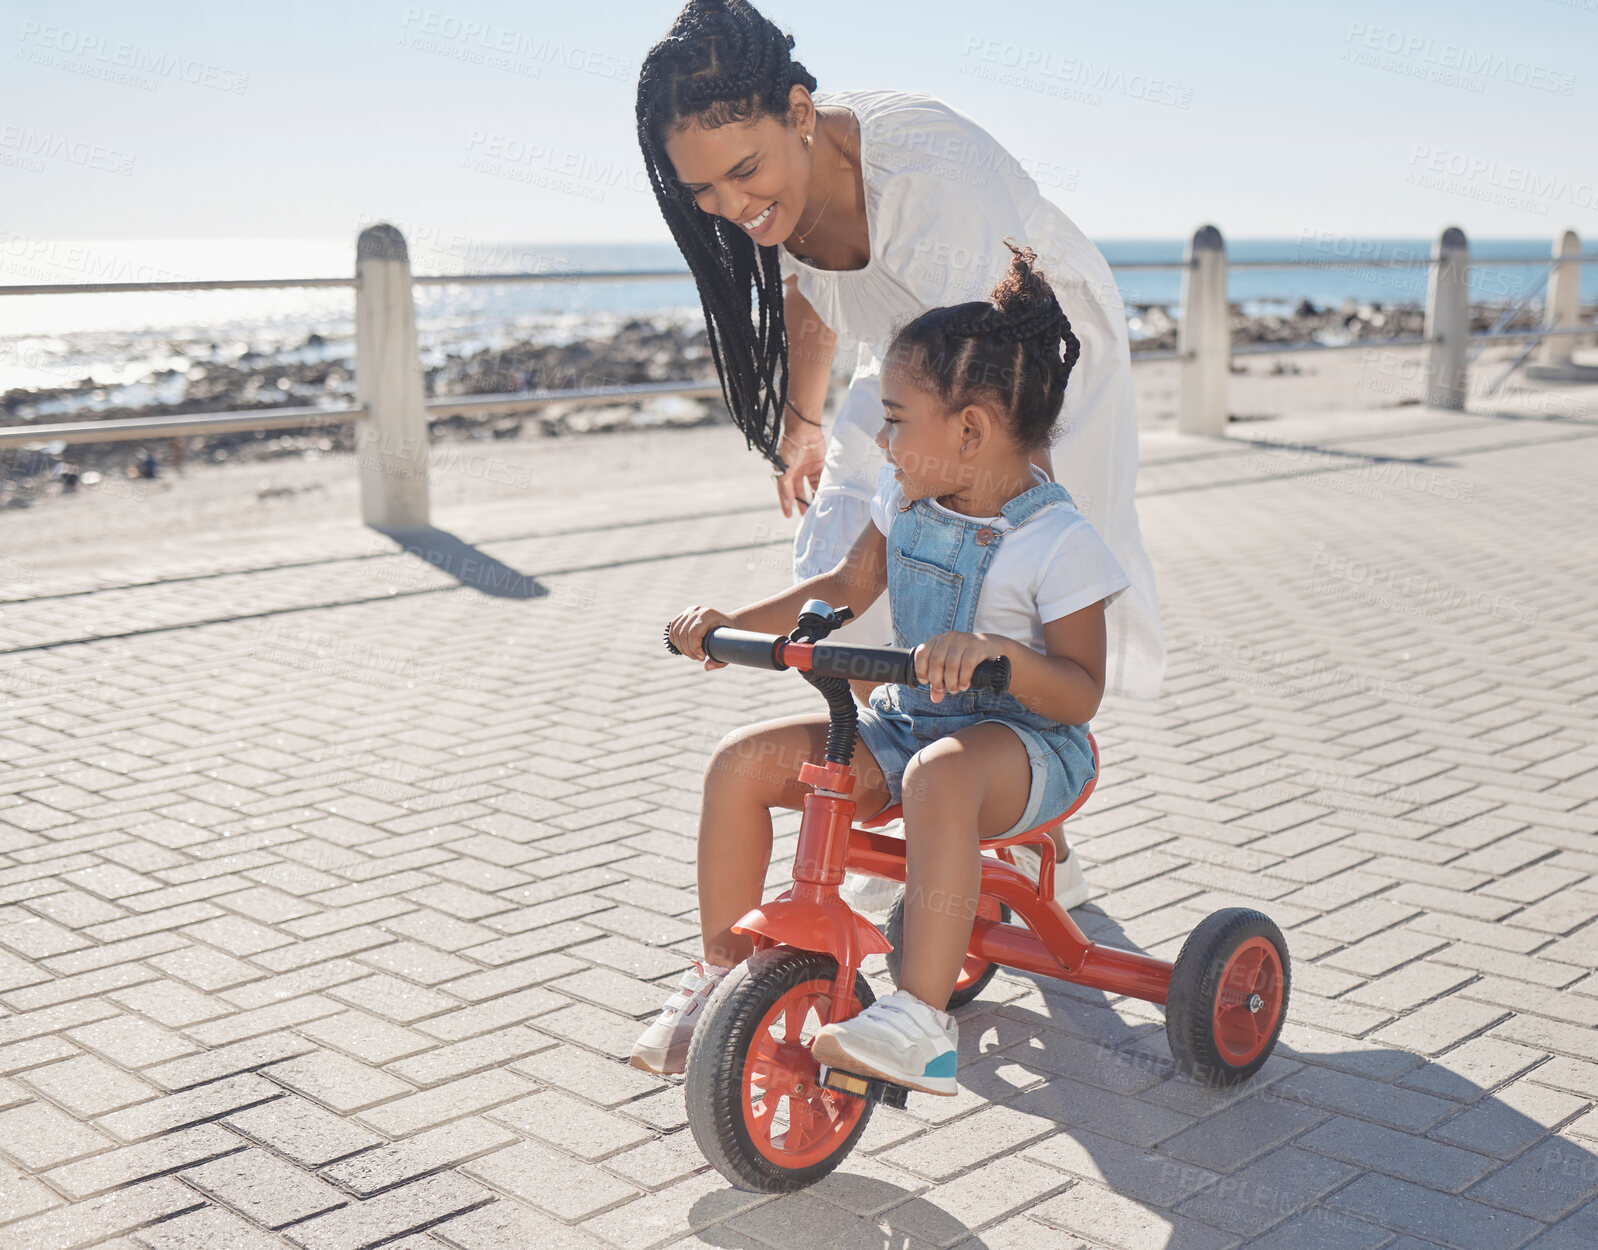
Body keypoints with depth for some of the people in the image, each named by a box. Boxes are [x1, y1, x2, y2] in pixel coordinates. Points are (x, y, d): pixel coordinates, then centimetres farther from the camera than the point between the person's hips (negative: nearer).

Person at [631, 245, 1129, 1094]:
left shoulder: (1058, 541, -17)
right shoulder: (907, 498, 3)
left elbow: (1082, 694, -19)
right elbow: (846, 588, 17)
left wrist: (1000, 652, -39)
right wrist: (732, 622, 4)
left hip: (1025, 740, -7)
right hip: (907, 720, 7)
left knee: (940, 776, -43)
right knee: (742, 761, -10)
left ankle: (919, 1021, -41)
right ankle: (721, 974, 3)